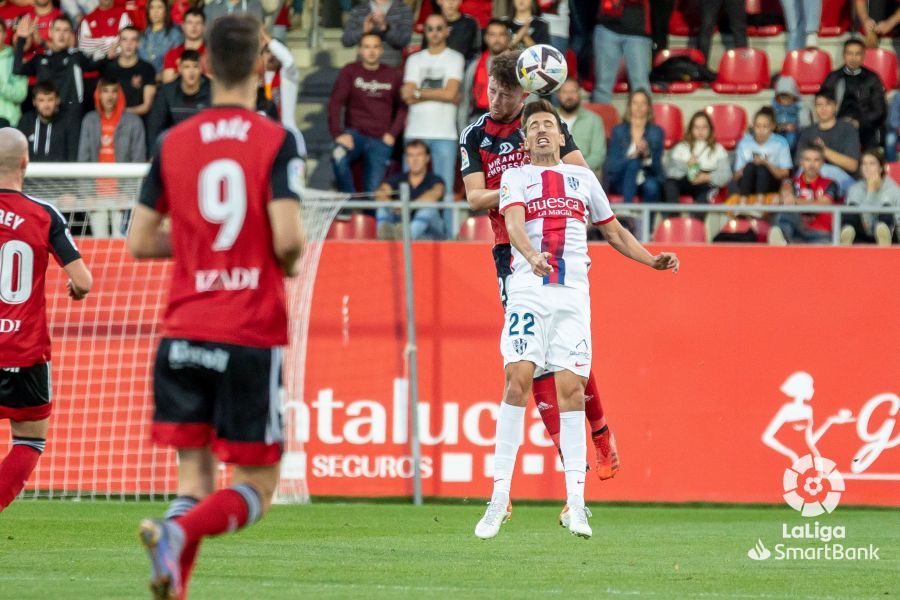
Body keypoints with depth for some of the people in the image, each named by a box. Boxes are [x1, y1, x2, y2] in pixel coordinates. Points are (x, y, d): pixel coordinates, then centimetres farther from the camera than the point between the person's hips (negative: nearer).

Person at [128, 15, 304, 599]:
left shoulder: (173, 143, 6)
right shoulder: (276, 141, -6)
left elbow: (140, 242, 7)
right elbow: (287, 238, -15)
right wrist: (290, 264, 8)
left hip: (184, 332, 4)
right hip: (252, 333, -4)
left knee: (195, 475, 11)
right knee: (255, 489, 4)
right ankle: (178, 531, -25)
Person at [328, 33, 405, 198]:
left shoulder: (393, 76, 6)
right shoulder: (350, 72, 1)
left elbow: (403, 106, 12)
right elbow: (335, 103, -6)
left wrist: (393, 133, -1)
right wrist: (338, 133, -18)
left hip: (380, 141, 2)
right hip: (355, 133, -2)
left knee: (373, 189, -2)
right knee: (339, 157, -32)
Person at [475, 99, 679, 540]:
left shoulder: (582, 178, 20)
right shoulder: (515, 178, 10)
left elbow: (613, 231, 29)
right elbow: (513, 223, -10)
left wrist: (652, 260, 15)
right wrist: (531, 255, -30)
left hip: (573, 293, 2)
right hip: (528, 290, -2)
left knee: (571, 388, -6)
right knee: (519, 378, -16)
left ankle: (576, 503, -6)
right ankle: (499, 496, -13)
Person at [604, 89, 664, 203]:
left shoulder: (656, 132, 6)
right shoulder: (619, 131, 5)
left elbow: (656, 167, 0)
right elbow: (612, 165, -4)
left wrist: (647, 154, -20)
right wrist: (631, 156, -22)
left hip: (648, 178, 1)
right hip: (622, 182, -1)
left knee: (651, 186, -35)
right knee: (634, 163, -33)